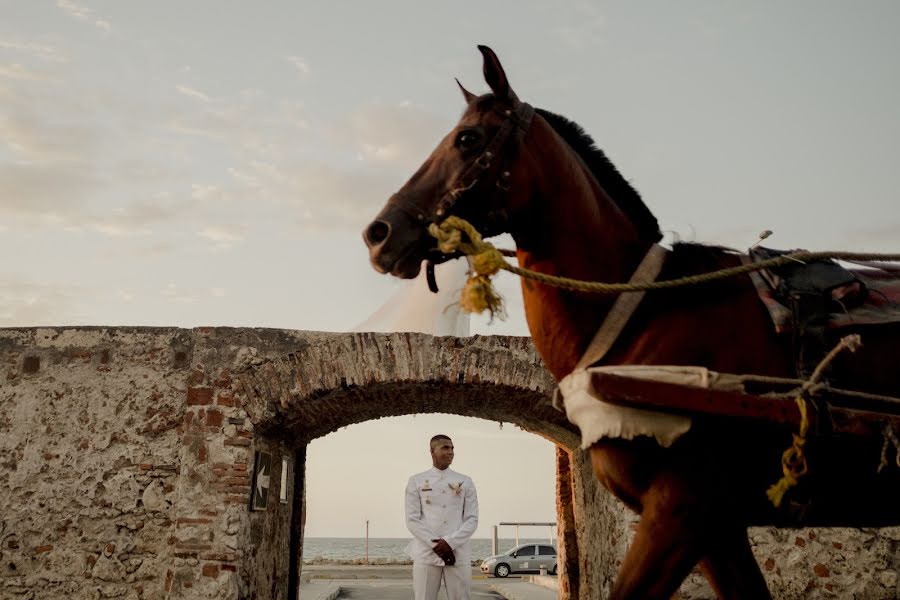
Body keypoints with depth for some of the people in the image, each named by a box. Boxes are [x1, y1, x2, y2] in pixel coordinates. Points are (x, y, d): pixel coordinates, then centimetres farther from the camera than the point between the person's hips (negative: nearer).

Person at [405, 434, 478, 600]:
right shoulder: (416, 481, 7)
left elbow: (472, 519, 5)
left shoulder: (465, 482, 11)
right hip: (426, 554, -1)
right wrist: (435, 545, -11)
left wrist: (450, 542, -10)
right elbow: (412, 520, 0)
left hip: (458, 554, 1)